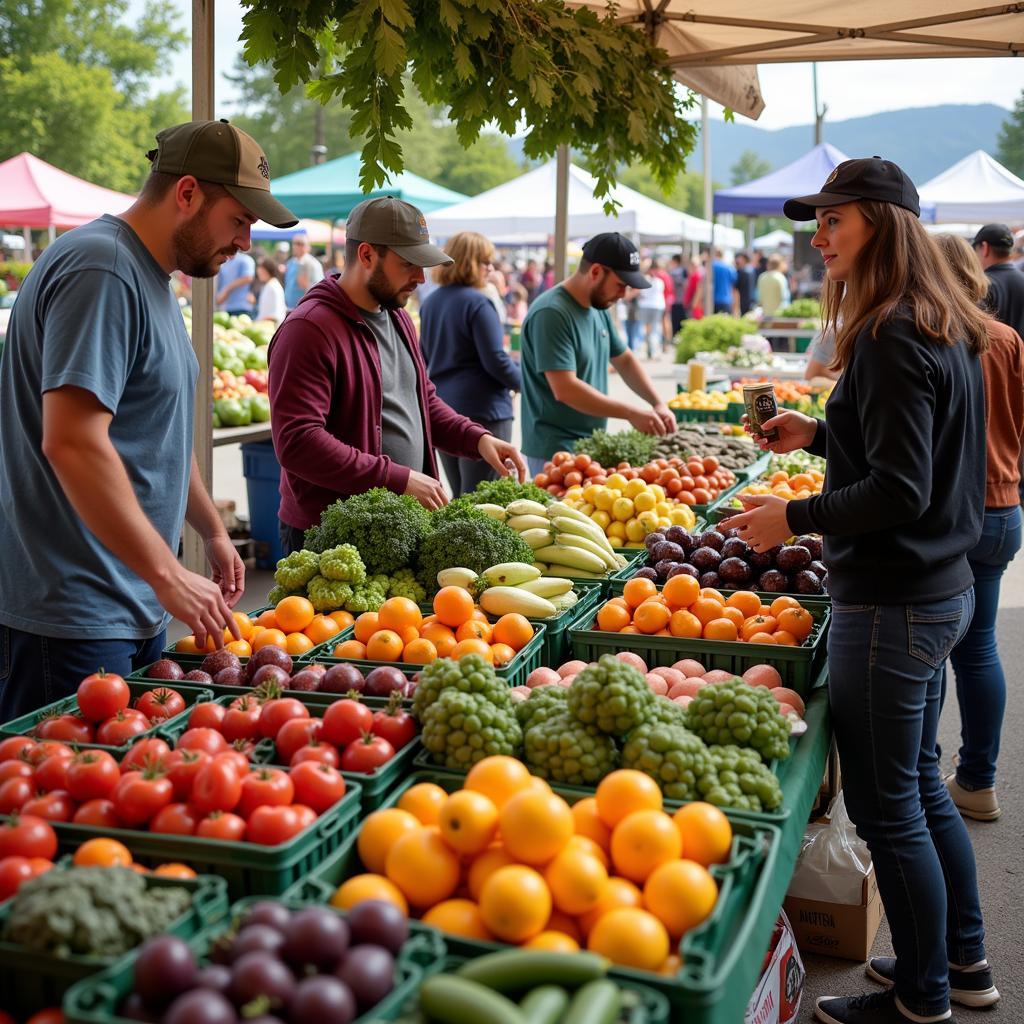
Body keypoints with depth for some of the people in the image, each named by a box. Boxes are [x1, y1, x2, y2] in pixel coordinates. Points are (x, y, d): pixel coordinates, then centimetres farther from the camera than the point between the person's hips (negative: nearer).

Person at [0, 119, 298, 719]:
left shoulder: (152, 277, 15)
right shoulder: (100, 272, -17)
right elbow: (71, 442, -27)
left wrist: (213, 531, 27)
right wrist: (169, 575, -24)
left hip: (136, 606, 10)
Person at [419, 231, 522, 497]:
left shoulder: (430, 303, 11)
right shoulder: (477, 303, -13)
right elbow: (495, 360, -16)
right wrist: (522, 382, 0)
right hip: (482, 409, -8)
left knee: (458, 495, 16)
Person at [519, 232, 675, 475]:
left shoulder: (598, 308, 10)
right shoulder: (551, 314, -19)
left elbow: (624, 360, 20)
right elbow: (565, 389, -25)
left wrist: (658, 403, 4)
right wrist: (631, 413, -23)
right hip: (556, 452, -8)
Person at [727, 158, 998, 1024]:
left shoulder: (892, 340, -20)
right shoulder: (947, 332, 10)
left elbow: (899, 492, -24)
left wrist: (794, 517, -14)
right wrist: (818, 434, 20)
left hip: (891, 605, -10)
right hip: (940, 589, 10)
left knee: (887, 807, 3)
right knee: (920, 785, 22)